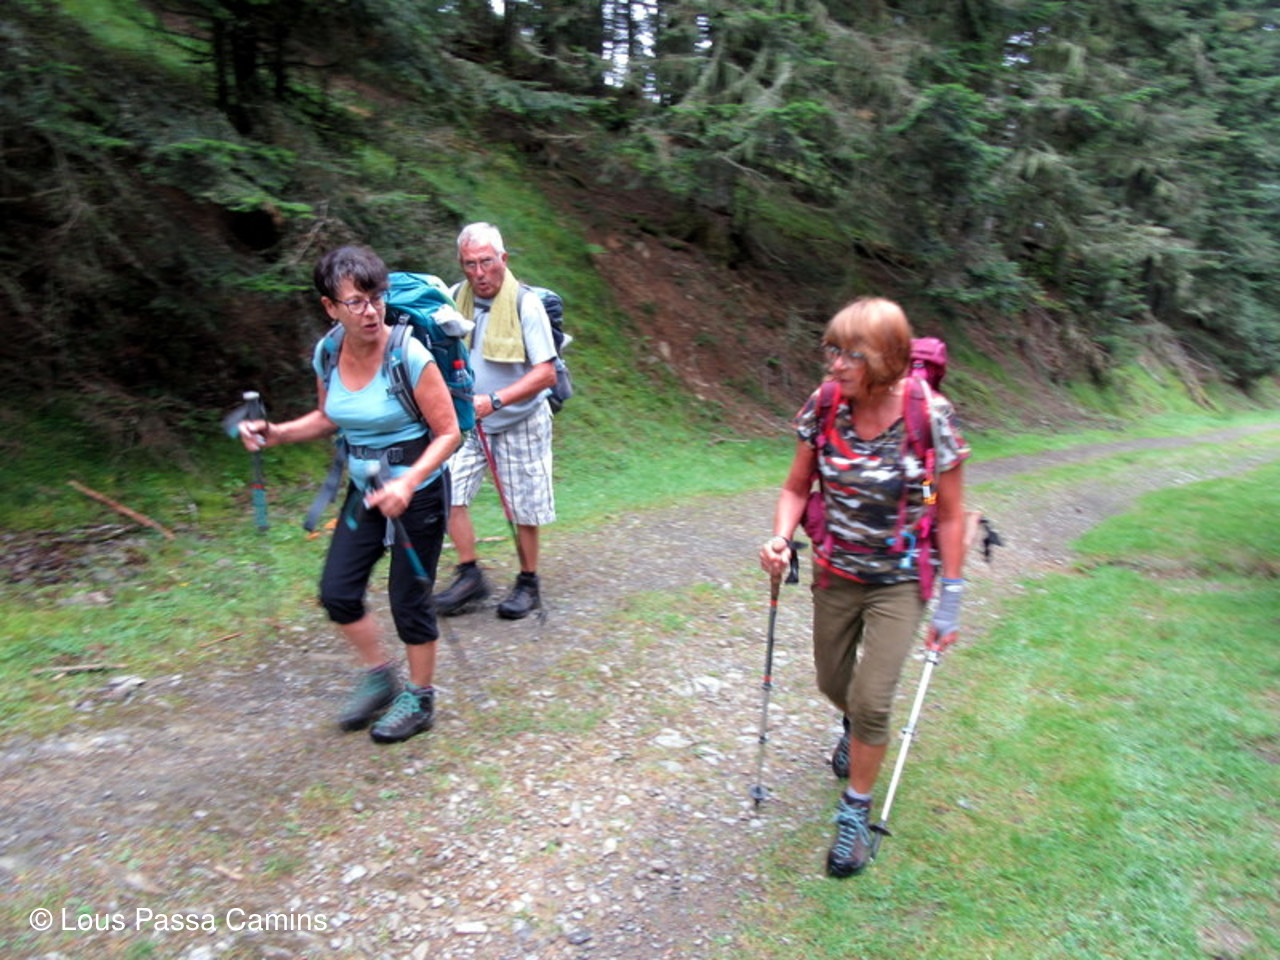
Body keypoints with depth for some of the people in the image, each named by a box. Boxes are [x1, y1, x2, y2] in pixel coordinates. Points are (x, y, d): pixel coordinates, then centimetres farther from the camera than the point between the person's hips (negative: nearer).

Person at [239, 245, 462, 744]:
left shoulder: (409, 356, -22)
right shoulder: (327, 355, -3)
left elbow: (449, 432, -18)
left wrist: (407, 483, -31)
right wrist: (274, 433, -2)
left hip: (418, 491, -6)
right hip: (364, 489, 6)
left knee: (409, 599, 4)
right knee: (337, 592, 8)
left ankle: (419, 699, 27)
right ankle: (379, 677, 33)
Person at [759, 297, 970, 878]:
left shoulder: (930, 417, -20)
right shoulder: (823, 407, -12)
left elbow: (950, 515, -12)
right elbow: (797, 487, -2)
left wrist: (950, 602, -10)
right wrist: (781, 538, -21)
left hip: (899, 581, -4)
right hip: (835, 573, 4)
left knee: (872, 699, -9)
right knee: (833, 683, 19)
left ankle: (856, 812, 18)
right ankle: (856, 730, 57)